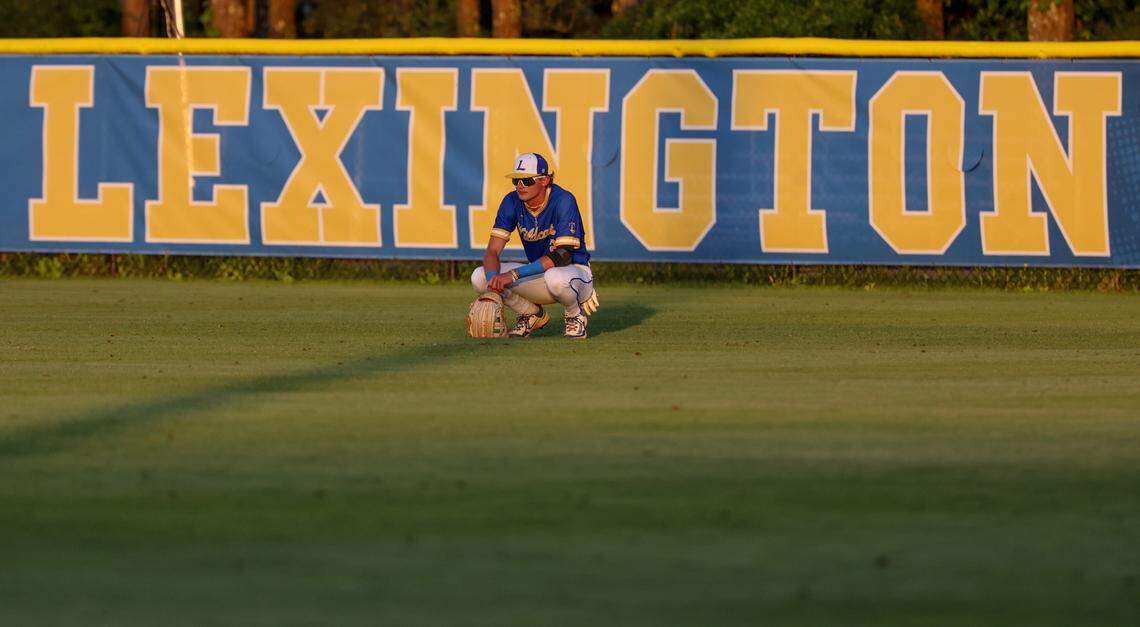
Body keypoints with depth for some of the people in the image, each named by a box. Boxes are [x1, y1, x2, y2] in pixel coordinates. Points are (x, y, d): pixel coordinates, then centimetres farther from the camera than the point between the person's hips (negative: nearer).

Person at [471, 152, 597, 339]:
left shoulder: (563, 201, -23)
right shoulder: (512, 202, -7)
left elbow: (562, 256, -30)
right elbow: (493, 251, -10)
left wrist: (514, 274, -36)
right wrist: (493, 278, -35)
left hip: (575, 270, -6)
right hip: (539, 272, 6)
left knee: (555, 277, -43)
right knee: (479, 277, -15)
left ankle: (575, 315, -7)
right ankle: (533, 315, 7)